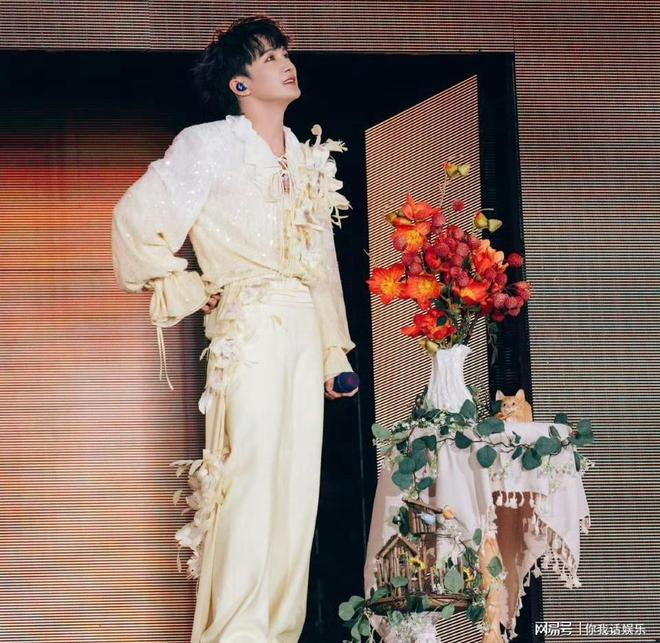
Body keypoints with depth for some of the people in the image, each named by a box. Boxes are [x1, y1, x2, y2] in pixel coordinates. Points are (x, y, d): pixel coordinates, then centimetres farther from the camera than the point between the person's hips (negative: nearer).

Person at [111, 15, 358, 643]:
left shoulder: (308, 159, 16)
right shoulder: (209, 144, -3)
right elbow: (136, 218, -9)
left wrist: (334, 350, 17)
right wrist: (190, 292, -6)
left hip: (304, 332, 6)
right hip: (248, 329, -6)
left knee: (298, 481, 6)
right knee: (251, 477, -10)